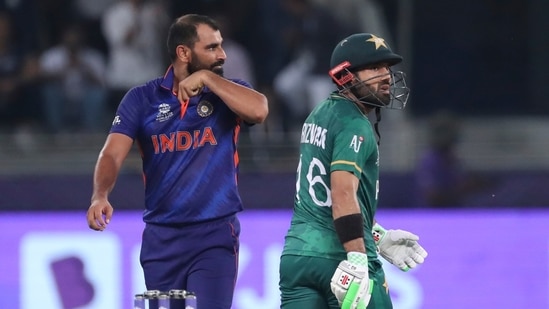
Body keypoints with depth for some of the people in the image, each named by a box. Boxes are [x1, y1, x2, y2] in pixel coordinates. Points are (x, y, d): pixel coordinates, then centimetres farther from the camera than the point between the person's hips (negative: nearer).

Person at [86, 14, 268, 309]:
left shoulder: (228, 93, 3)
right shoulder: (143, 98, 3)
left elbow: (259, 110, -19)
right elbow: (113, 154, -7)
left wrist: (207, 78, -15)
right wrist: (100, 196, -26)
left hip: (215, 235, -2)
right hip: (161, 237, 2)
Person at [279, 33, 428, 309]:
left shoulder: (320, 115, 17)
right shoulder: (354, 125, -11)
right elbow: (343, 195, -22)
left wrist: (377, 237, 30)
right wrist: (357, 263, -28)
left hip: (296, 253, 8)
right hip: (340, 257, -8)